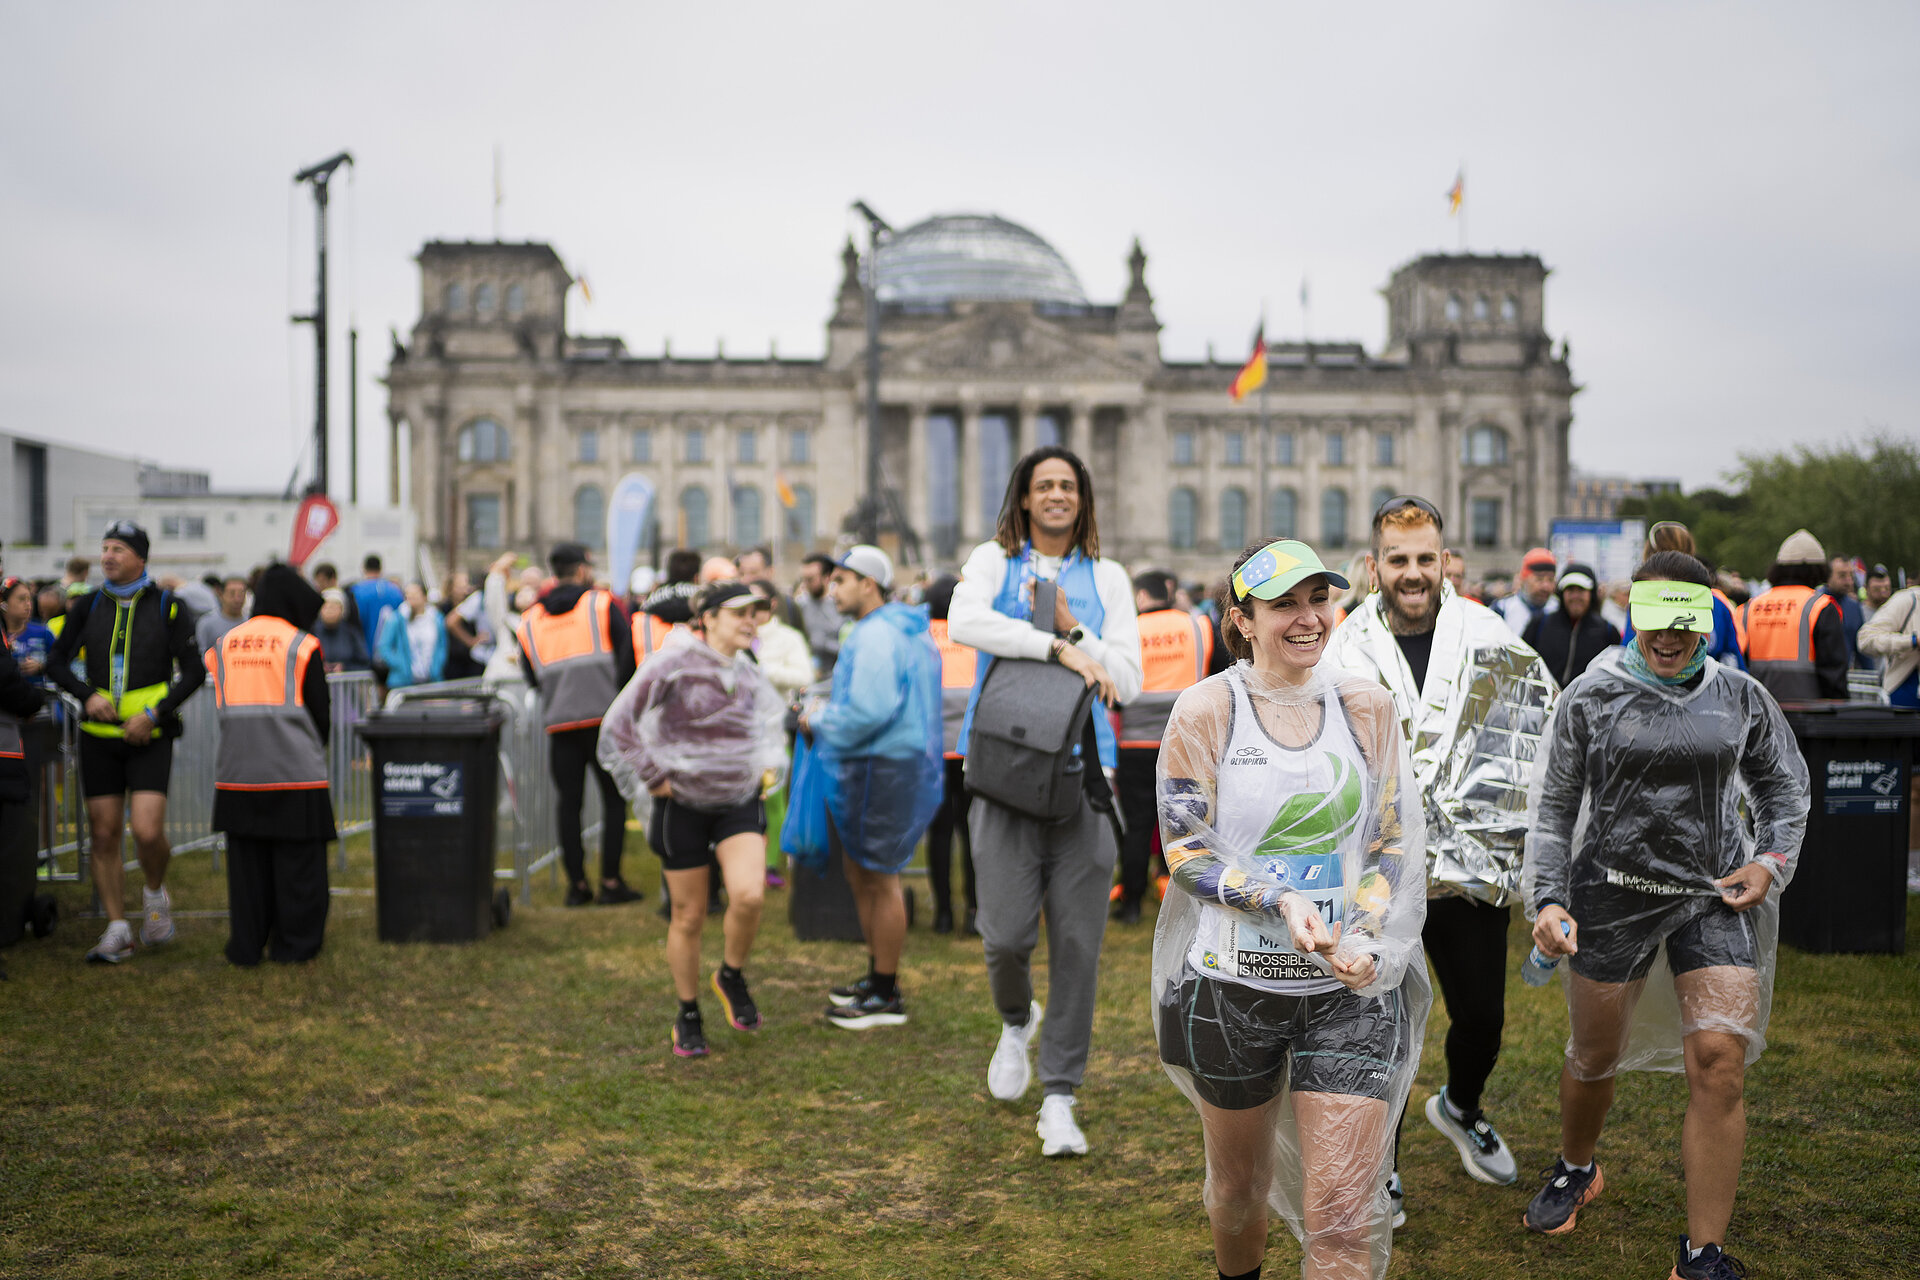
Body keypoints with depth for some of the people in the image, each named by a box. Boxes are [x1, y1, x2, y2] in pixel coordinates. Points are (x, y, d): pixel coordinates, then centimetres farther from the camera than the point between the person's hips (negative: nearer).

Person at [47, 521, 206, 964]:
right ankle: (117, 929, 13)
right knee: (104, 835, 3)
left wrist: (154, 713, -11)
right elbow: (56, 660, 12)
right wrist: (87, 694, -6)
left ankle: (156, 894, 16)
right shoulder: (88, 607, 7)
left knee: (148, 832, -15)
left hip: (149, 736, -3)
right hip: (99, 736, 3)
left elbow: (194, 671, 0)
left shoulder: (168, 607, -1)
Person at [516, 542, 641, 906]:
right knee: (614, 797, 5)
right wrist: (619, 696, 4)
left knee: (568, 801, 9)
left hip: (560, 723, 3)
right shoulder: (602, 604, 1)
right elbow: (628, 653, -7)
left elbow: (532, 677, 14)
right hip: (604, 717, -3)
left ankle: (576, 883, 9)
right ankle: (611, 882, 3)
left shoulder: (530, 620, 11)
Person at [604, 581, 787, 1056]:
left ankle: (732, 976, 9)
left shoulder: (748, 673, 6)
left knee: (749, 896, -20)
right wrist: (652, 776, -10)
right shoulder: (673, 664, -11)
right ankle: (688, 1018, 24)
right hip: (683, 806, -3)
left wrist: (771, 764, 10)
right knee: (689, 917, 4)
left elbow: (773, 718, 26)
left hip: (740, 801, 3)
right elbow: (620, 723, -10)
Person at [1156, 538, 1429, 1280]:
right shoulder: (1207, 709, -5)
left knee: (1343, 1215, -7)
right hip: (1233, 984, 0)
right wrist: (1280, 900, -21)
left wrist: (1365, 941, -11)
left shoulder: (1364, 705, 3)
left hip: (1349, 989, 1)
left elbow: (1392, 843, 5)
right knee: (1239, 1186, 19)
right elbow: (1185, 851, -6)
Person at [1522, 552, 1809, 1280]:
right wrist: (1548, 900, -8)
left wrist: (1771, 861, 1)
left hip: (1715, 896, 1)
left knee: (1719, 1061, -11)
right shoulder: (1592, 698, -4)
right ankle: (1575, 1172, 46)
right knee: (1594, 1056, 13)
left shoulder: (1741, 698, 2)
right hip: (1614, 892, -1)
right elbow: (1553, 808, 1)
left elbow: (1784, 787, 17)